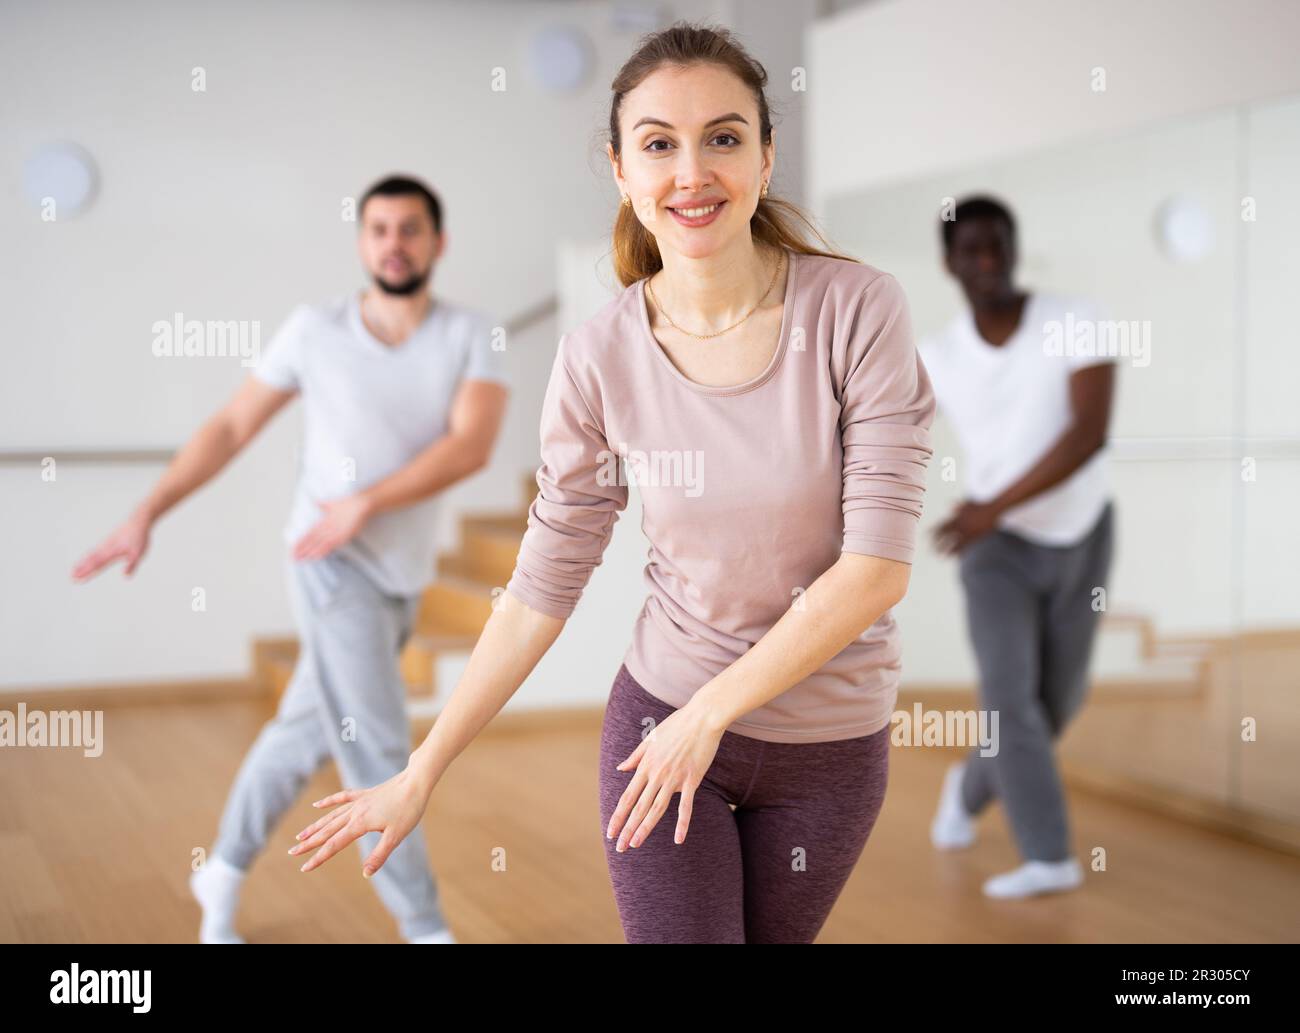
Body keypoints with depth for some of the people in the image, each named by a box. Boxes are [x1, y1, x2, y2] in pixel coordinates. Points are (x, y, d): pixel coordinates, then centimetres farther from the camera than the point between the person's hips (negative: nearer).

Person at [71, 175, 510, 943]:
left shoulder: (472, 336, -4)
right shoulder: (315, 329, -5)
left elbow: (473, 446, -20)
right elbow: (231, 428, 2)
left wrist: (367, 504, -30)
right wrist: (147, 515, -4)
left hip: (403, 577, 4)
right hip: (336, 568, -3)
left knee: (307, 734, 18)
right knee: (378, 750, -10)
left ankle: (224, 877, 38)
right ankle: (428, 930, 2)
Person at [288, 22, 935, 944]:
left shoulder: (857, 308, -15)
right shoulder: (600, 358, -10)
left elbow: (878, 565, -18)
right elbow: (543, 588, -4)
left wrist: (712, 711, -18)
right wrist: (421, 774, -3)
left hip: (830, 741, 0)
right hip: (662, 713, 0)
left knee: (771, 936, 18)